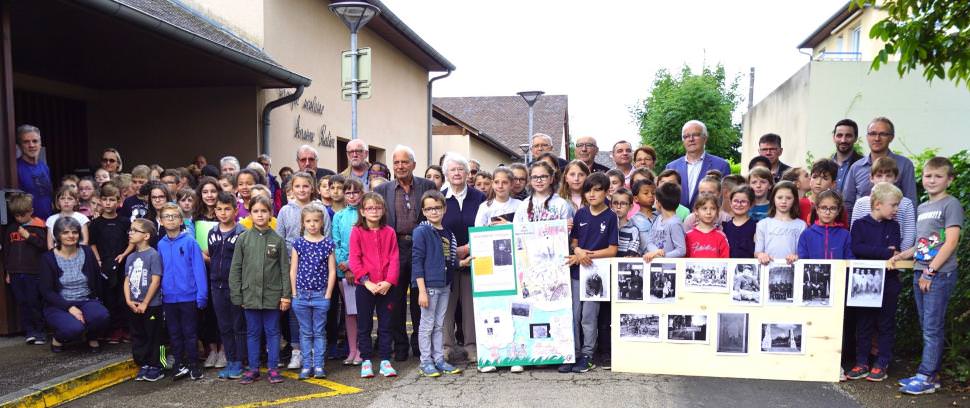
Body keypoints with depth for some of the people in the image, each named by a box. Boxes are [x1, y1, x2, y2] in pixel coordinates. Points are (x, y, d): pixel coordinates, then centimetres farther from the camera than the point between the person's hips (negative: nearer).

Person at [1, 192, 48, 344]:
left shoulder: (38, 227, -3)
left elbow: (45, 246, -10)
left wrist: (29, 236, -15)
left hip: (34, 273, -4)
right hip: (15, 273, 4)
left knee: (34, 303, -3)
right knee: (22, 304, 6)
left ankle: (40, 331, 6)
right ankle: (29, 331, 12)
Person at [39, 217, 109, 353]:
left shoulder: (87, 252, 3)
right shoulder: (48, 258, -4)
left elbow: (97, 280, 10)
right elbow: (46, 291, -9)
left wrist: (95, 301, -2)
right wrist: (69, 307, -19)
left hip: (86, 301, 2)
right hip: (59, 305, -2)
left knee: (101, 316, -32)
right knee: (74, 328, -33)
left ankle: (92, 337, 3)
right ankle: (57, 339, 5)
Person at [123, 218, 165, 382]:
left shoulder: (153, 255, -12)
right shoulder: (131, 257, 9)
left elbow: (156, 281, -15)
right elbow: (127, 280, 10)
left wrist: (145, 303, -14)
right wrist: (128, 300, -4)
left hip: (151, 305, -7)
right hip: (133, 306, 7)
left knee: (153, 337, 2)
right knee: (137, 337, 13)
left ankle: (155, 367, 12)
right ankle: (143, 365, 25)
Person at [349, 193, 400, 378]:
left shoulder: (389, 232, 4)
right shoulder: (357, 232, -2)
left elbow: (394, 259, 0)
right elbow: (354, 260, -7)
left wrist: (389, 281, -13)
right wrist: (366, 281, -16)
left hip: (386, 286, 2)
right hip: (364, 286, -2)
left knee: (385, 324, 8)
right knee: (364, 325, 7)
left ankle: (385, 360, 17)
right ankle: (366, 361, 17)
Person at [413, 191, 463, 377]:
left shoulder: (447, 233, 11)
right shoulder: (421, 232, -10)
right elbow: (417, 261, -14)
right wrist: (422, 290, -18)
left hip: (445, 285, 7)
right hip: (429, 285, -6)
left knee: (439, 325, 14)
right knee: (427, 325, 3)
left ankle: (439, 360, 23)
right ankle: (426, 362, 12)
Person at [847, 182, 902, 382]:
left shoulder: (893, 226, 7)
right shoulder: (859, 224, -1)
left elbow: (895, 250, -7)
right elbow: (856, 249, -15)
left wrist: (870, 251, -22)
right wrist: (885, 252, -19)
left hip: (888, 283, 2)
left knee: (886, 324, 6)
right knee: (863, 324, 7)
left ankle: (881, 364, 14)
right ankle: (861, 363, 15)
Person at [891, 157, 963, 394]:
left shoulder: (951, 204, -5)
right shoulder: (921, 208, 16)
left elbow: (951, 242, -13)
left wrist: (930, 271, -15)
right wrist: (901, 256, 6)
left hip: (941, 274, -7)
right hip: (920, 273, 7)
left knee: (932, 328, -5)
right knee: (927, 327, 11)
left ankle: (926, 377, -1)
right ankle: (933, 374, 19)